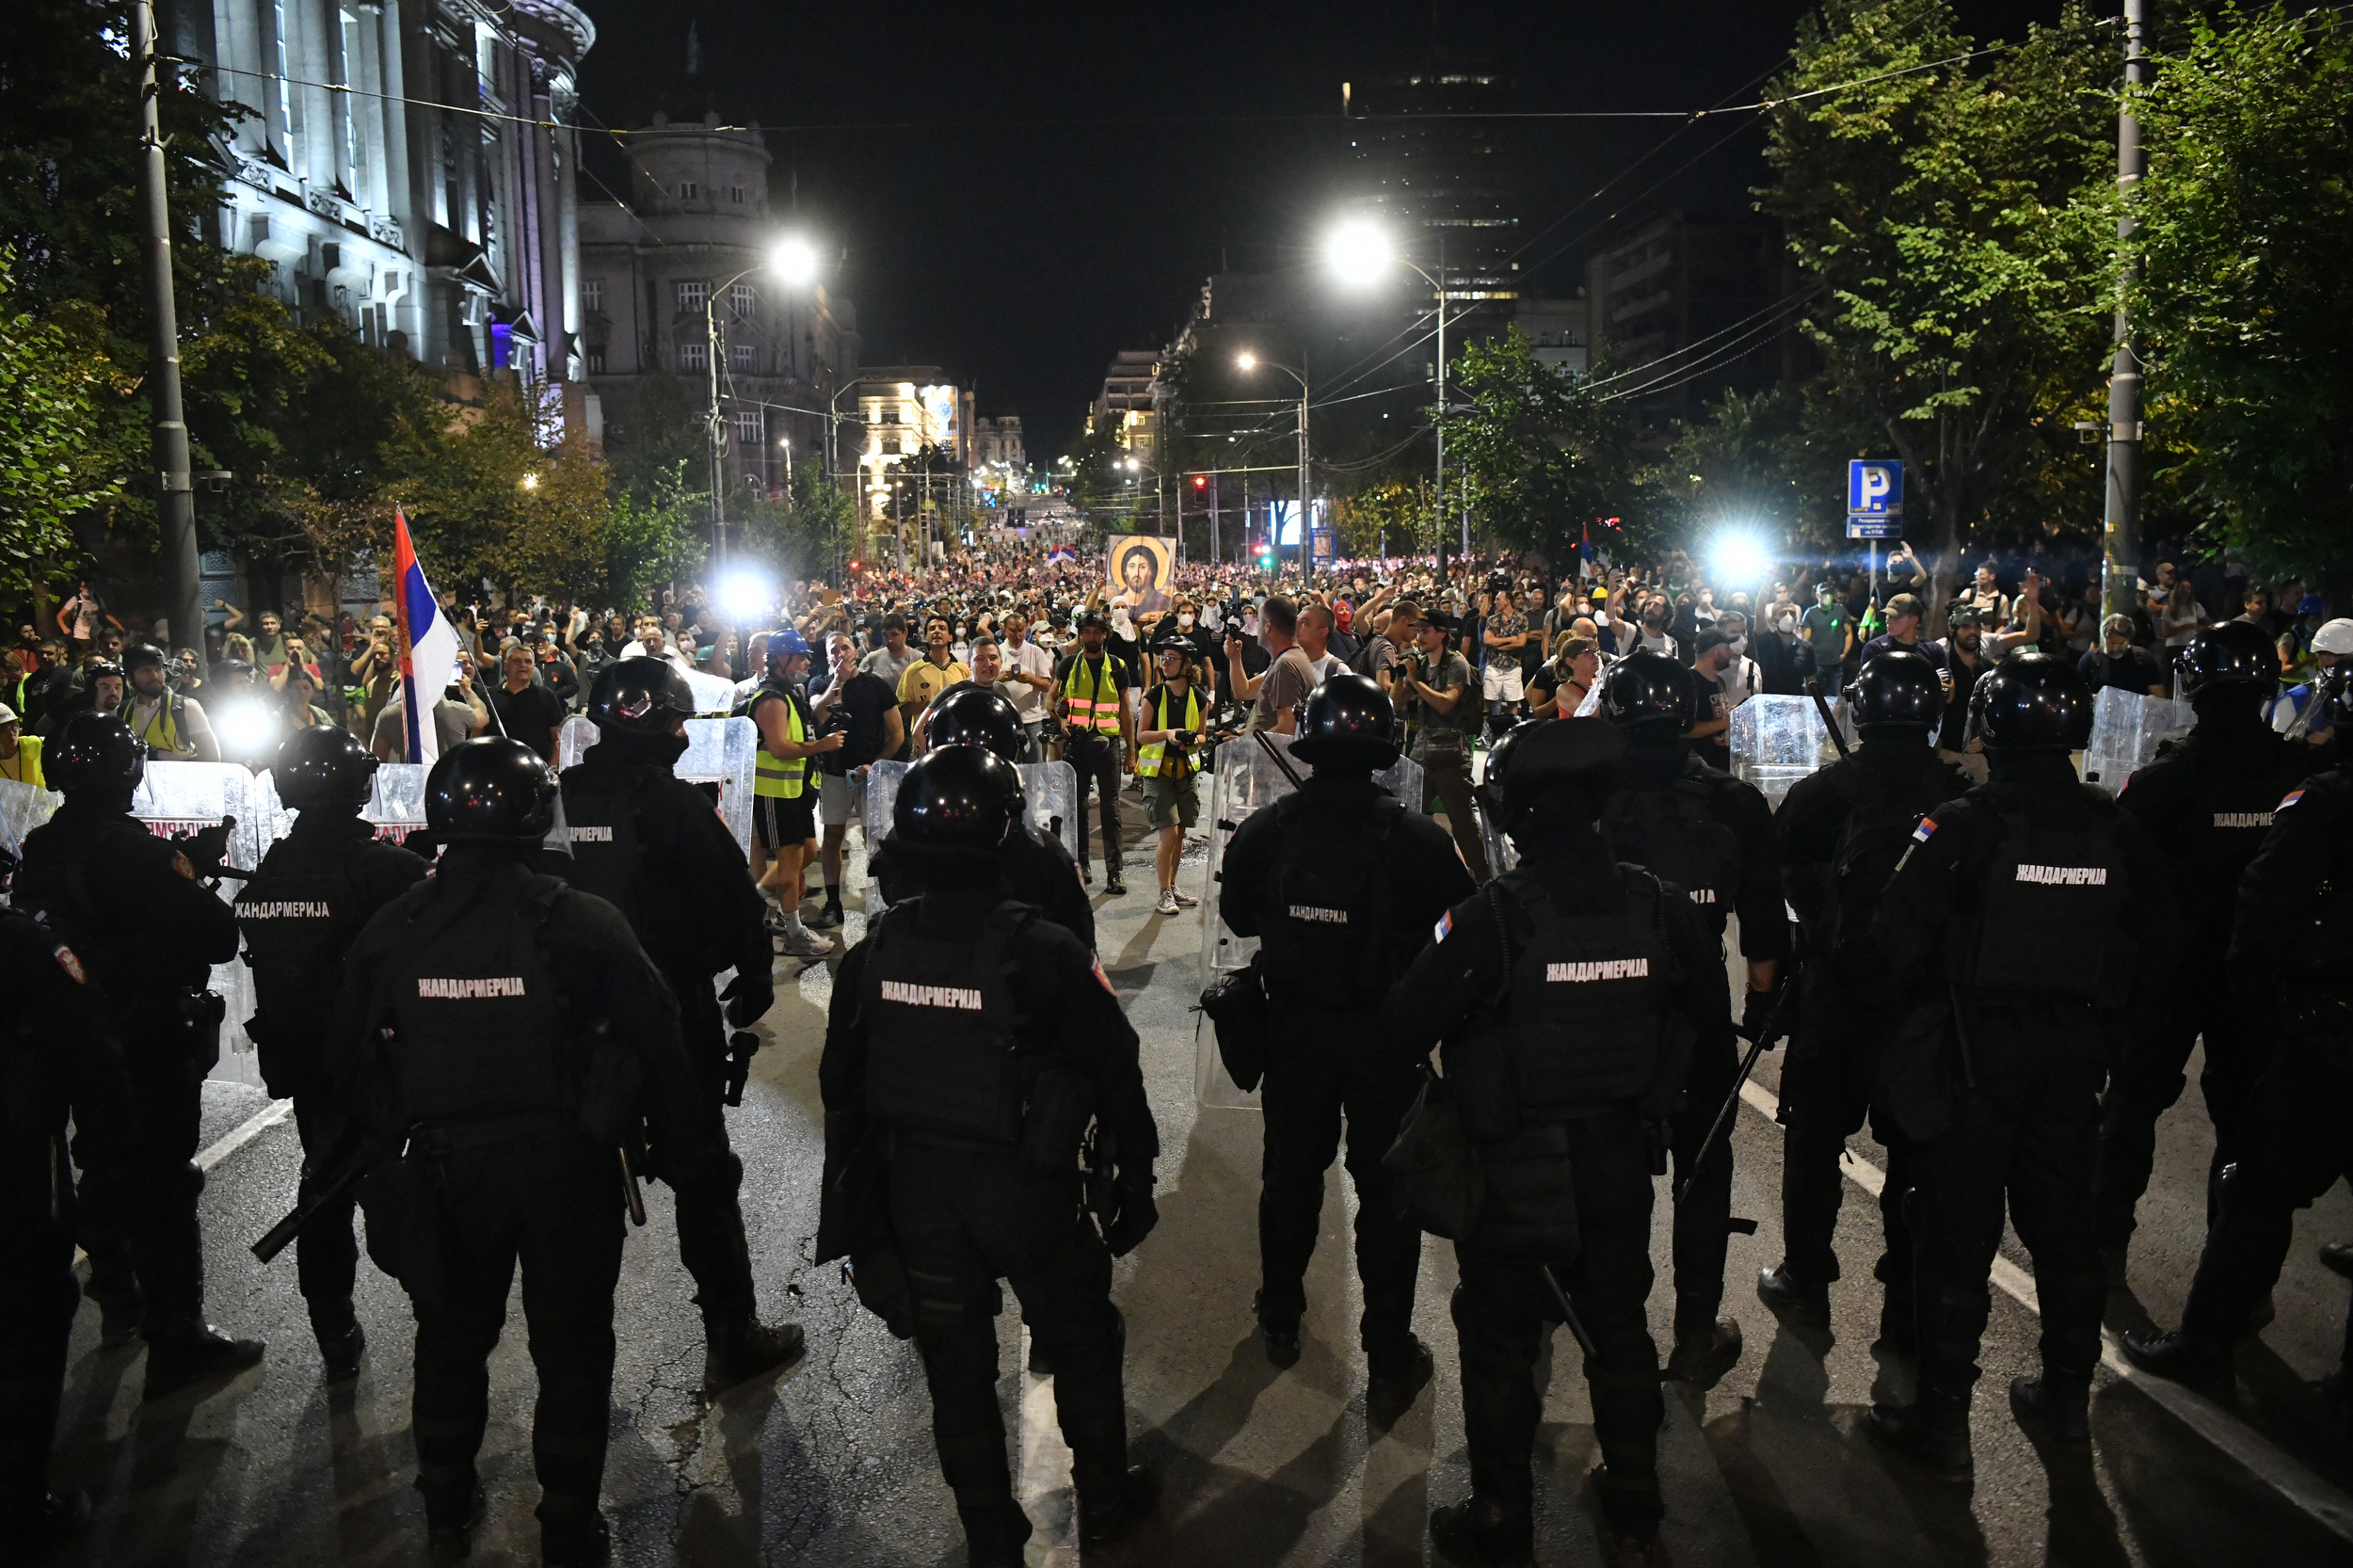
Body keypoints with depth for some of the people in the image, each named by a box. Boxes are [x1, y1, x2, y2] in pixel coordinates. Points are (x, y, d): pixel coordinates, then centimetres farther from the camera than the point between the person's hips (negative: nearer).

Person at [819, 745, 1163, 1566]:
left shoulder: (874, 949, -7)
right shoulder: (1042, 949, -21)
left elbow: (840, 1080, 4)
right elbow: (1114, 1070, -14)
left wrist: (846, 1180, 18)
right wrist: (1134, 1179, 0)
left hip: (918, 1189, 4)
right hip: (1027, 1188, -3)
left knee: (956, 1366, 17)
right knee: (1080, 1341, 19)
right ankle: (1103, 1499, 36)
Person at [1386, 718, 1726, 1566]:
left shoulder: (1491, 915, -23)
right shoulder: (1660, 905, -8)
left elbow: (1402, 1030, -18)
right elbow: (1710, 1015, 7)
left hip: (1511, 1171, -4)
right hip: (1619, 1163, 5)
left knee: (1500, 1346, 12)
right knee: (1619, 1329, 22)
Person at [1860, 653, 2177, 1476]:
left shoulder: (1962, 826, -17)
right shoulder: (2115, 829, -1)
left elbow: (1897, 940, -17)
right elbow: (2159, 944, 9)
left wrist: (1868, 1009, 0)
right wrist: (2112, 1030, 19)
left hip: (1973, 1060, -5)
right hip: (2073, 1063, 5)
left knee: (1958, 1239, 3)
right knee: (2063, 1228, 19)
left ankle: (1943, 1421, 10)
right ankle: (2067, 1394, 34)